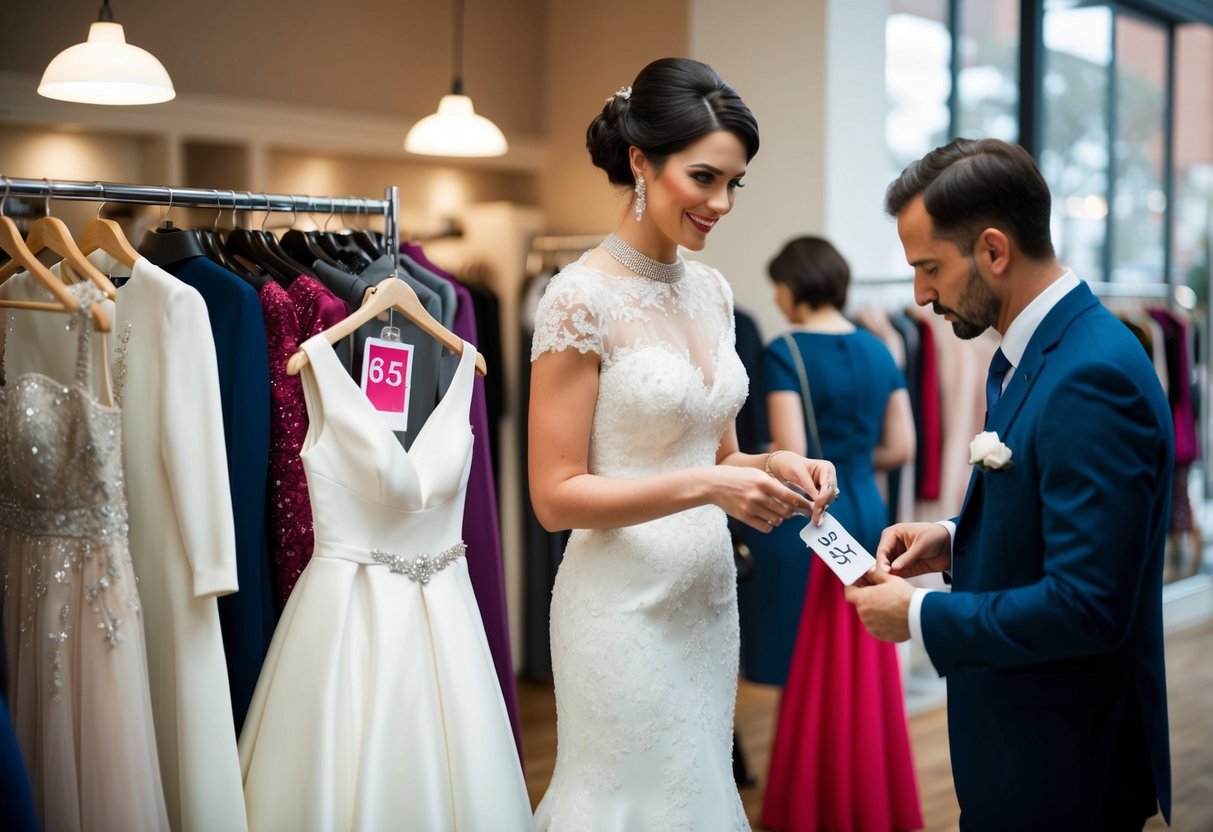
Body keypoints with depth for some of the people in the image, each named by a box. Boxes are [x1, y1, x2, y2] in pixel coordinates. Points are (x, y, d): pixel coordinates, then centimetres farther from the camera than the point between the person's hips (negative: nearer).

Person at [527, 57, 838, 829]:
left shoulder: (713, 290, 6)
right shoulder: (583, 296, -15)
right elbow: (557, 494, -15)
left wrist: (769, 465, -5)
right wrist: (706, 485, -23)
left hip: (709, 594, 7)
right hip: (627, 608, -7)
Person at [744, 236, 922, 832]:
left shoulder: (785, 352, -12)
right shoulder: (878, 349, 7)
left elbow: (790, 457, -18)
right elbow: (900, 448, 7)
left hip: (806, 522, -6)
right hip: (867, 515, 6)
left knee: (807, 674, 6)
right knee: (866, 672, 14)